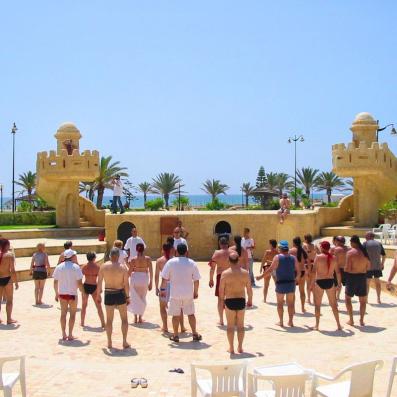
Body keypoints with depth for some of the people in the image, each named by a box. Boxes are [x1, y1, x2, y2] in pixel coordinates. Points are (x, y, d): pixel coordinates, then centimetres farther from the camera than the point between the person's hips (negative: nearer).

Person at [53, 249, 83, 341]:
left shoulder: (59, 267, 0)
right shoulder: (76, 267, -11)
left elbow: (55, 282, 2)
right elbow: (79, 283, -12)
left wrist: (56, 293, 13)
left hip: (62, 293, 3)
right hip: (72, 293, -3)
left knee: (63, 313, 13)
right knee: (72, 314, 8)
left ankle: (64, 335, 17)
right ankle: (70, 335, 7)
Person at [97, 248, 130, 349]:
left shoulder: (104, 266, -5)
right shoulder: (123, 268, -10)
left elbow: (99, 282, -1)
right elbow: (126, 284, -10)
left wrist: (98, 294, 10)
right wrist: (127, 296, 1)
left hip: (108, 294, 2)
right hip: (120, 294, -2)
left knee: (109, 319, 13)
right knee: (124, 318, 12)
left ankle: (109, 343, 17)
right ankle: (124, 342, 10)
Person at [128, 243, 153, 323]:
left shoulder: (133, 259, -6)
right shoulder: (148, 259, -6)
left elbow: (129, 272, -4)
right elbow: (151, 271, -5)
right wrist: (151, 282, 3)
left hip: (135, 278, -1)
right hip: (144, 279, 1)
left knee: (135, 298, 11)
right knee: (142, 298, 15)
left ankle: (135, 317, 8)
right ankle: (140, 318, 16)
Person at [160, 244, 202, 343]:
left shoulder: (171, 262, -6)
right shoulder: (192, 263, -2)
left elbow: (164, 279, -5)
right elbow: (196, 280, 0)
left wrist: (163, 289, 8)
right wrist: (196, 292, 12)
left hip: (175, 294, -1)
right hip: (188, 294, 1)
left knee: (176, 315, 8)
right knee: (191, 314, 13)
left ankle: (175, 335, 15)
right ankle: (195, 334, 17)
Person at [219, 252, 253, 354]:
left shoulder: (225, 273, -10)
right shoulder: (245, 273, -5)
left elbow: (221, 290, -7)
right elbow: (249, 289, -1)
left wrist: (222, 300, 9)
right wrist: (250, 300, 14)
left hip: (230, 301, -2)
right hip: (241, 301, 2)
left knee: (230, 325, 9)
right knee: (240, 325, 14)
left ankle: (231, 348, 14)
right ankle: (240, 347, 18)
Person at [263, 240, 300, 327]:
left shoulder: (277, 257, -10)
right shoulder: (293, 258, 1)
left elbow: (270, 269, -12)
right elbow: (298, 272, 3)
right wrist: (297, 279, 21)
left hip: (280, 283, -3)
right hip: (291, 283, 3)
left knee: (280, 303, 10)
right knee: (290, 303, 13)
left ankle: (281, 321, 12)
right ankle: (290, 321, 15)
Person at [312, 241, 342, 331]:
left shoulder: (318, 257, -10)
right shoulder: (333, 258, 1)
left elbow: (314, 271, -13)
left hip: (320, 282, -3)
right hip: (330, 281, 4)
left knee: (317, 305, 9)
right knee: (333, 304, 15)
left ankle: (317, 325, 10)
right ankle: (338, 325, 18)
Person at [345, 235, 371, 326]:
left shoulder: (350, 253, -16)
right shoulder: (365, 252, 0)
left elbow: (348, 269, -18)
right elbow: (368, 267, 7)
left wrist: (344, 269, 3)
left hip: (352, 277, -4)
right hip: (362, 277, 4)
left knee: (348, 298, 14)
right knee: (363, 300, 16)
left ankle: (351, 320, 11)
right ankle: (361, 320, 12)